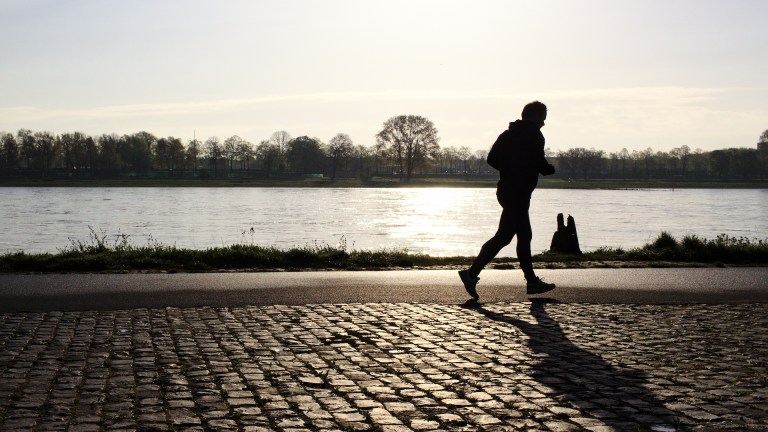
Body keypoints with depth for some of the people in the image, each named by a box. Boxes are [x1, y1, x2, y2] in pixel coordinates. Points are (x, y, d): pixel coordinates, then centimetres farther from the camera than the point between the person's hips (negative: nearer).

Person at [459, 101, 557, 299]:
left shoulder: (508, 134, 15)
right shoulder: (534, 136, -9)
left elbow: (492, 159, 8)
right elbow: (540, 164, -15)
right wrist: (550, 169, 6)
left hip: (506, 190, 9)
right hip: (519, 193, -9)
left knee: (524, 236, 15)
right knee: (503, 236, -11)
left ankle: (532, 281, 20)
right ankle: (472, 273, -16)